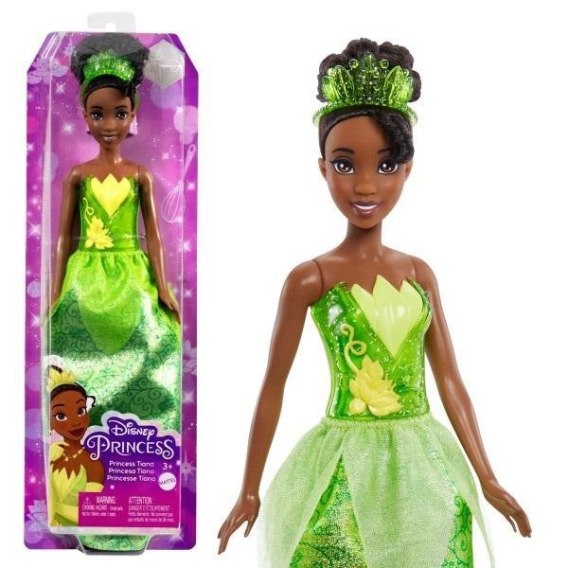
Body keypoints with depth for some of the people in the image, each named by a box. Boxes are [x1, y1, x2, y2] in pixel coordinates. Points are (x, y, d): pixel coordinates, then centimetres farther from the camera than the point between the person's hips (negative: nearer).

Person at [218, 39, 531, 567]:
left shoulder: (420, 273, 2)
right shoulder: (309, 278, -9)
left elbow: (449, 379, 5)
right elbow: (273, 387, -5)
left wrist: (486, 478, 5)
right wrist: (249, 491, -1)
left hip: (424, 468, 4)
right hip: (344, 471, -4)